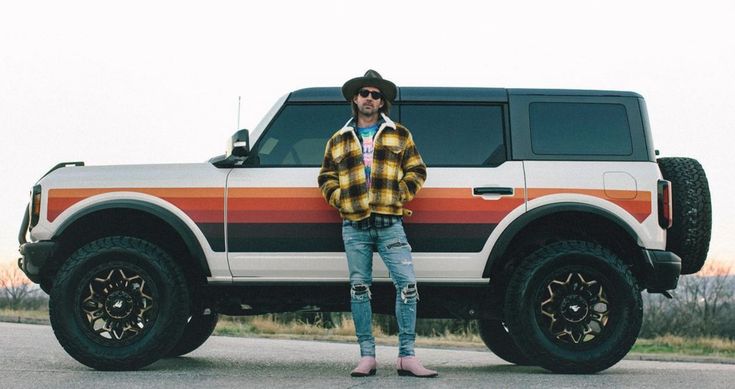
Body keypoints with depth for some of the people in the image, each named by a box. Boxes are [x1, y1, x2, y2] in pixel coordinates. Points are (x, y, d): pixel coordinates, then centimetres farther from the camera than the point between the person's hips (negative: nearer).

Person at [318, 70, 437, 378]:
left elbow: (416, 171, 11)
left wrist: (400, 195, -2)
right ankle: (367, 356, 6)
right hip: (354, 227, 1)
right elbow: (326, 177, 17)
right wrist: (341, 200, 1)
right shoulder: (338, 141, 15)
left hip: (390, 223, -1)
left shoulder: (399, 135, 12)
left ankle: (407, 357, -7)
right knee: (359, 288, 1)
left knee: (407, 284, -10)